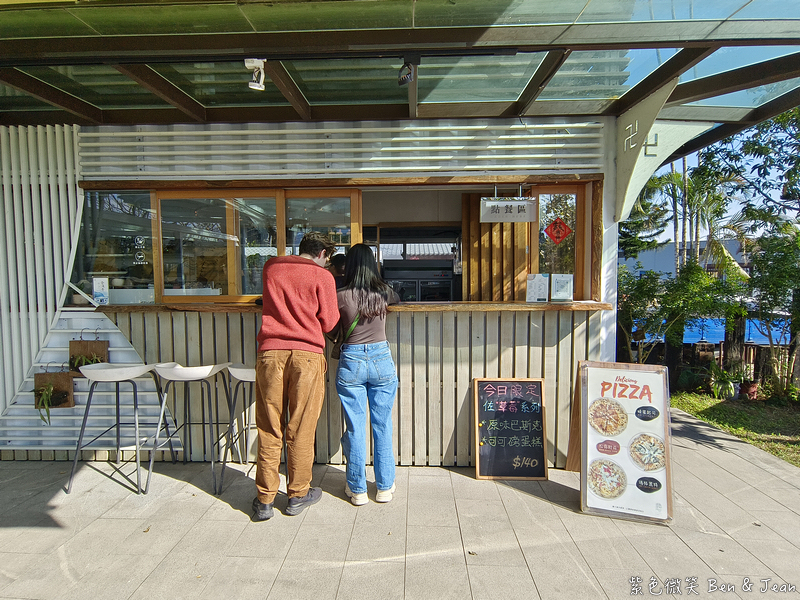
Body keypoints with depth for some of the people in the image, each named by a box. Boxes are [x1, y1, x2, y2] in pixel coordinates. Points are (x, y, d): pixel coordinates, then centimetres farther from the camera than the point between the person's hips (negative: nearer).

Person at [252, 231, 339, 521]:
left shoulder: (271, 267, 13)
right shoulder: (322, 276, 1)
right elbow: (329, 323, 3)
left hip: (270, 353, 3)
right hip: (306, 355, -3)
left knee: (269, 430, 9)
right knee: (301, 429, 8)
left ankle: (264, 500, 17)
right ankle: (298, 494, 21)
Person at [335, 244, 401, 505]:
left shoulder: (341, 296, -8)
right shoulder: (383, 292, 1)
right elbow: (397, 299, 23)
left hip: (351, 363, -2)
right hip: (382, 360, 2)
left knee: (354, 428, 8)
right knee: (383, 426, 11)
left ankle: (357, 489, 20)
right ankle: (384, 487, 23)